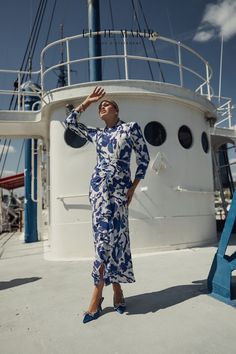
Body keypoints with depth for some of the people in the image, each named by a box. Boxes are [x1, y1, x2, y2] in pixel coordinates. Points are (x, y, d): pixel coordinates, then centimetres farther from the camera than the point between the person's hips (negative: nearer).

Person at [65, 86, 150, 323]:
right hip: (98, 186, 2)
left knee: (111, 235, -4)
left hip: (120, 188, -2)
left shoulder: (131, 128, 8)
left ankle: (98, 293, 8)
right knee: (107, 235, -3)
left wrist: (133, 188, -2)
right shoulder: (96, 134, 18)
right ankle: (116, 289, 7)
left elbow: (144, 158, 4)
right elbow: (70, 122, 22)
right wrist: (87, 102, 20)